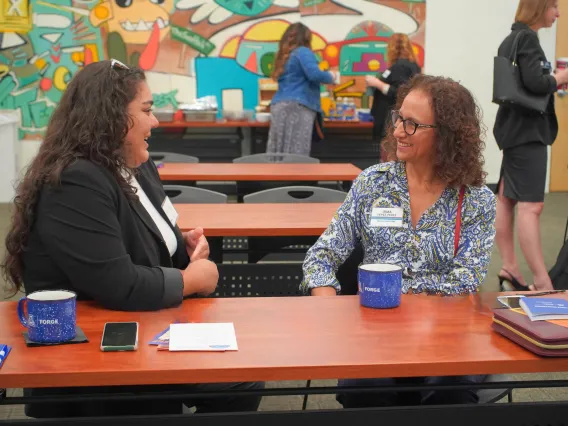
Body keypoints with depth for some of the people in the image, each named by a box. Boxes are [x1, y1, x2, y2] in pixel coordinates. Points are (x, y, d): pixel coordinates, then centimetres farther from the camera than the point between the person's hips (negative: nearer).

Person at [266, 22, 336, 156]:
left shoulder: (285, 56, 23)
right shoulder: (303, 52, -1)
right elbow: (314, 74, -16)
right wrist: (330, 77, 3)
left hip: (279, 106, 8)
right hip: (297, 107, -8)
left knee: (278, 155, 1)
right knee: (295, 155, -12)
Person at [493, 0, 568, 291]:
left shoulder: (512, 39, 15)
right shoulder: (527, 38, -13)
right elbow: (536, 82, -24)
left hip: (515, 128, 10)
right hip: (527, 130, -10)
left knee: (506, 199, 10)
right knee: (531, 205, -12)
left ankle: (509, 269, 16)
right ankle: (542, 282, -13)